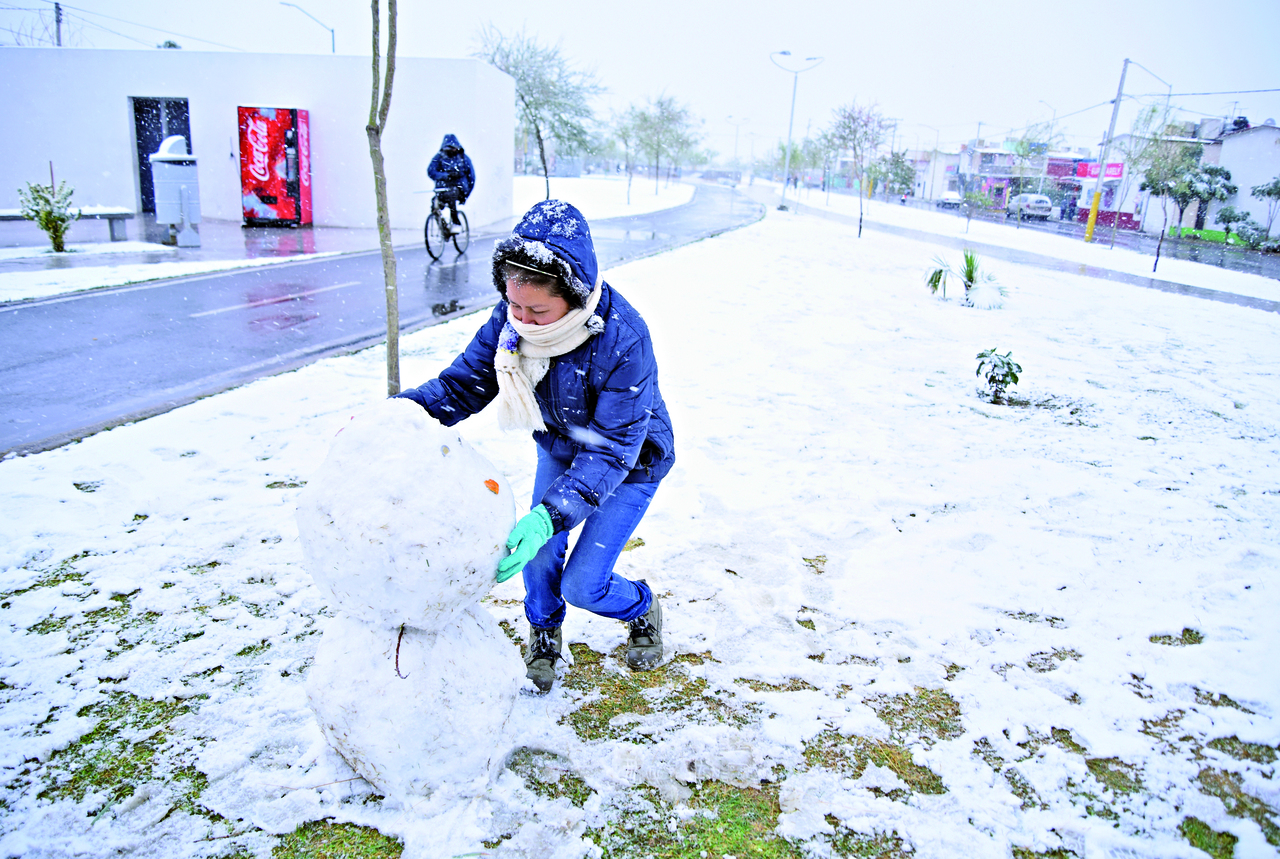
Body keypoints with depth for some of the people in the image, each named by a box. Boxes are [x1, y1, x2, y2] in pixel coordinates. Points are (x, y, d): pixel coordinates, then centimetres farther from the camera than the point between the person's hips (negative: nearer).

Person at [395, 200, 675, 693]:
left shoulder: (624, 341, -38)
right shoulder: (511, 319, -21)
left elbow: (611, 451, -36)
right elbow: (463, 382, -15)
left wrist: (548, 516, -48)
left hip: (629, 462, -4)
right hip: (560, 447, 5)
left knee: (582, 585, -7)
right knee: (538, 556, -4)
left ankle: (642, 608, 29)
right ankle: (544, 635, 31)